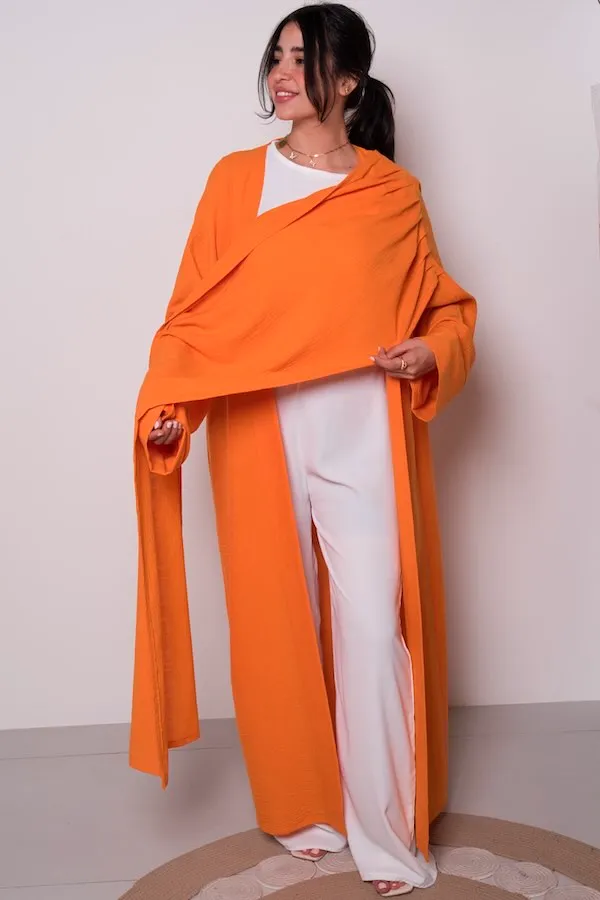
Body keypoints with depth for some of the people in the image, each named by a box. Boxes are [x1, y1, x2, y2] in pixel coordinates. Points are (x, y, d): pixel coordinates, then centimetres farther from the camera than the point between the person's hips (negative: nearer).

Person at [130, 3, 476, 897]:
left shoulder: (394, 193, 5)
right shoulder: (235, 180, 6)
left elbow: (448, 308, 12)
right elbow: (193, 310, 1)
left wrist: (433, 352, -10)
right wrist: (165, 405, -13)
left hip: (364, 437, -1)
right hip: (259, 435, 1)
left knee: (373, 629, -2)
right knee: (279, 624, 9)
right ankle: (305, 811, 29)